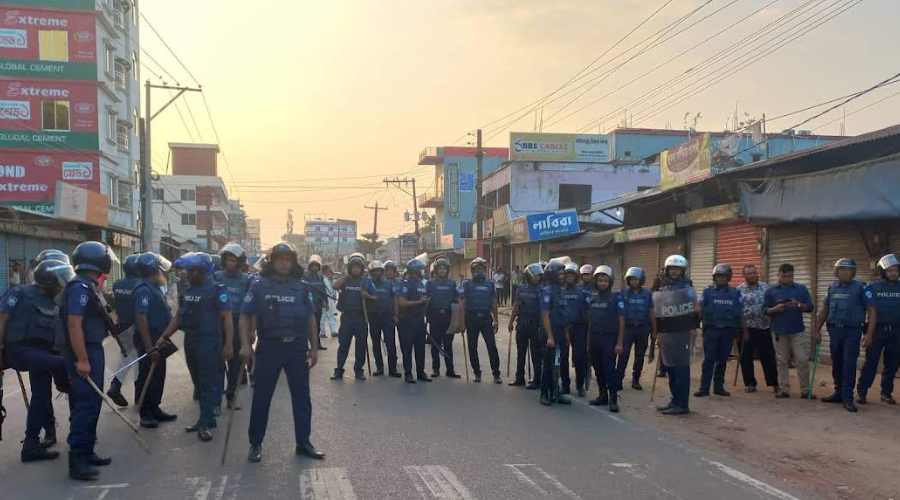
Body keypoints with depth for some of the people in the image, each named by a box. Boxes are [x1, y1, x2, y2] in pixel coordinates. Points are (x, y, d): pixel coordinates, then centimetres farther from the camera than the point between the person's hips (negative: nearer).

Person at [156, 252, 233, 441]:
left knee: (208, 383, -5)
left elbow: (227, 318, -15)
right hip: (190, 341, 8)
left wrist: (228, 344, -22)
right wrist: (164, 336, 12)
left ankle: (205, 424, -2)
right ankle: (207, 419, 22)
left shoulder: (217, 290, -11)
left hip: (209, 343, -8)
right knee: (200, 382, 13)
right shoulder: (188, 290, 12)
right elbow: (179, 316, 18)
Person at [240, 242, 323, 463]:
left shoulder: (302, 288, 6)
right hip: (269, 347, -2)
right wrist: (245, 345, -11)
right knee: (261, 398, 5)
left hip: (297, 348, 2)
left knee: (302, 397, 7)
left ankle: (303, 443, 18)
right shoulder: (259, 286, 0)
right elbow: (245, 317, 0)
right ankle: (255, 444, 18)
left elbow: (311, 319, 11)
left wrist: (314, 348, 8)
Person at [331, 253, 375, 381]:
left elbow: (375, 298, 7)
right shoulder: (345, 280, 5)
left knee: (361, 345, 5)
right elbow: (335, 286, -16)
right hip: (346, 317, -1)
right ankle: (339, 370, 8)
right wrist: (347, 275, -12)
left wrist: (367, 296, -12)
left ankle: (359, 370, 16)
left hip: (361, 318, 1)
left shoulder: (367, 282, 6)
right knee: (343, 344, 2)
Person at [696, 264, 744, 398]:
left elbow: (740, 313, 9)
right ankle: (704, 388, -2)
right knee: (709, 360, -4)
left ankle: (718, 387, 18)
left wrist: (743, 330, 7)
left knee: (722, 360, 8)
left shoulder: (735, 293, 7)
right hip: (711, 329, -2)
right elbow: (701, 309, 0)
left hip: (728, 330, 2)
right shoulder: (708, 291, 2)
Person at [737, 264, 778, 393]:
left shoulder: (765, 287, 5)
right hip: (745, 328, -1)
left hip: (763, 328, 1)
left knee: (768, 356, 5)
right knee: (746, 358, 5)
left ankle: (774, 383, 15)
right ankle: (749, 383, 17)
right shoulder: (739, 290, -1)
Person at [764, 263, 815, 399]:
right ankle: (783, 389, 12)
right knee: (782, 362, 5)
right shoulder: (771, 291, 6)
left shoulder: (801, 289, 6)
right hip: (779, 331, 0)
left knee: (802, 360, -3)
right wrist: (775, 309, -14)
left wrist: (798, 305, -16)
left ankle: (806, 390, 5)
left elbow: (810, 307, 3)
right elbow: (766, 311, 5)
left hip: (798, 331, 0)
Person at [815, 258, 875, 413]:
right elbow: (825, 310, 17)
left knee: (849, 365, -5)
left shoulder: (860, 288, -5)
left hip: (852, 332, -5)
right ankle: (838, 393, 23)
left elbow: (871, 311, -7)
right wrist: (817, 330, 14)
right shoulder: (832, 288, 10)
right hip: (835, 330, 5)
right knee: (837, 364, 11)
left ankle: (847, 398, 0)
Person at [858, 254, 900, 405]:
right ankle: (862, 392, 5)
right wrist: (868, 334, -9)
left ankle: (886, 393, 21)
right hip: (877, 329, -2)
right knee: (871, 362, -2)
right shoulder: (874, 288, -2)